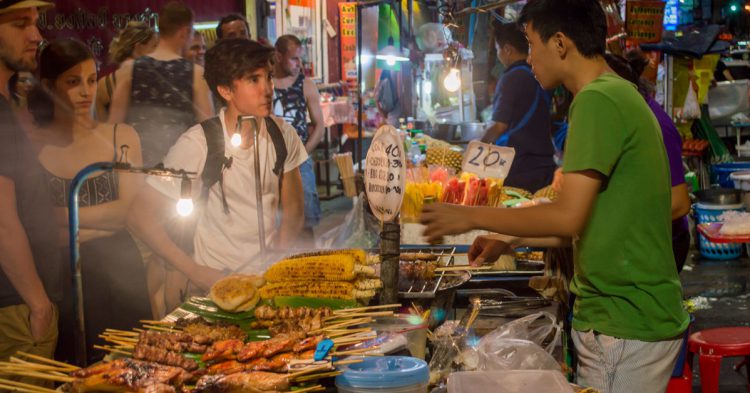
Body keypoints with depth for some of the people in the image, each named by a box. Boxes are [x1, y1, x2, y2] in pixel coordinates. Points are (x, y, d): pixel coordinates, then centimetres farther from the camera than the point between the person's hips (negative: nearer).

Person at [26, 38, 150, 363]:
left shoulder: (121, 137, 5)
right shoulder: (29, 145, -4)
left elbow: (131, 210, -4)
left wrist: (60, 216, -10)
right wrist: (104, 219, -13)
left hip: (120, 275, 2)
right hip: (61, 279, -2)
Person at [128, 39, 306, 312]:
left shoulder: (282, 135, 0)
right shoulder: (199, 144, -14)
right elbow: (141, 217, -11)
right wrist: (195, 272, -13)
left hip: (269, 277, 4)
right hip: (216, 279, -3)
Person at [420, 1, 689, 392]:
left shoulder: (597, 100, -17)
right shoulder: (621, 95, 14)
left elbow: (568, 217, -23)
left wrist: (472, 217, -11)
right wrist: (509, 240, 19)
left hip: (624, 328, -10)